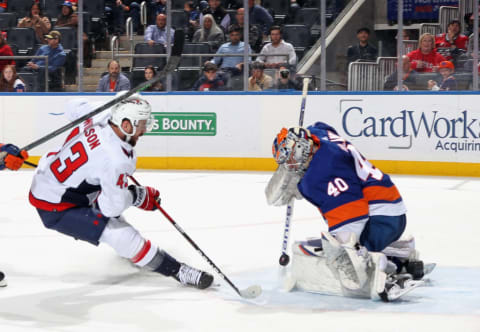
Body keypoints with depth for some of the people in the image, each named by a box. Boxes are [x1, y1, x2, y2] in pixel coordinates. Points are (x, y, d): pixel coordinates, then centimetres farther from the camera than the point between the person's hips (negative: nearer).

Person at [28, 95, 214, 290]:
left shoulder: (97, 119, -11)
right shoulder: (114, 160, -32)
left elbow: (75, 106, 13)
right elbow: (112, 206, -25)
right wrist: (138, 196, -7)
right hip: (55, 208, -9)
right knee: (122, 234, -14)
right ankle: (177, 271, -5)